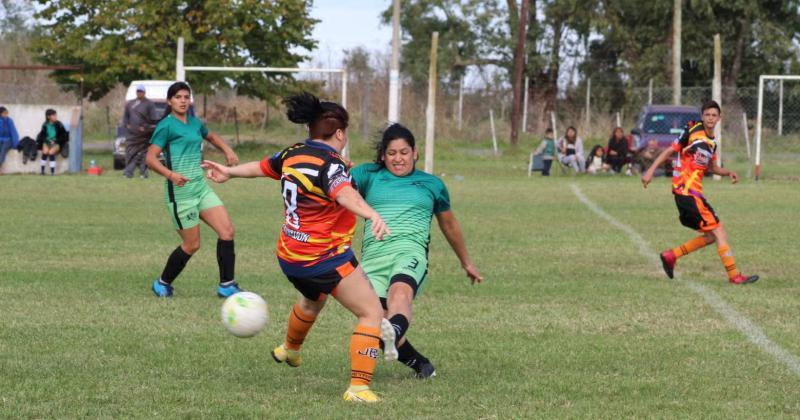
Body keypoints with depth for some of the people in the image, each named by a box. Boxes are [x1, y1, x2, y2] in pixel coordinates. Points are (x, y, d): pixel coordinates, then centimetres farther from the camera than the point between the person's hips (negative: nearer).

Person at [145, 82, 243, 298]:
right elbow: (151, 158, -15)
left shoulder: (195, 123, 13)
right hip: (180, 191, -7)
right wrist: (170, 174, -31)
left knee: (227, 231, -5)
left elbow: (211, 136, 34)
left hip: (201, 187, 7)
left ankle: (227, 285, 2)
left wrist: (228, 150, 15)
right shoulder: (166, 125, -9)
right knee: (192, 245, -3)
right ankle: (163, 284, 18)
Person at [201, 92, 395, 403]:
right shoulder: (330, 165, -21)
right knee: (372, 313, -6)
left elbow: (261, 167, 21)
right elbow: (345, 194, -43)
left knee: (313, 301, 39)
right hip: (325, 258, -9)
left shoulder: (293, 155, 2)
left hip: (290, 257, 9)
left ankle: (289, 349, 66)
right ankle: (359, 387, -17)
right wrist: (372, 215, -62)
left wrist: (229, 173, 40)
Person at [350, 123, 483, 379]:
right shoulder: (369, 175, 16)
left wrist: (466, 262, 42)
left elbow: (449, 225, 33)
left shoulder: (431, 185, 20)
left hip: (410, 252, -2)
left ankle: (393, 338, -66)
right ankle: (420, 365, 12)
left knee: (400, 293, -35)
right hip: (373, 256, 2)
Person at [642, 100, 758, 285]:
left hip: (694, 191, 9)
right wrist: (651, 170, -11)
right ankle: (734, 275, -8)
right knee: (719, 231, -10)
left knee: (711, 236, 11)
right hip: (686, 188, -9)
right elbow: (670, 151, -5)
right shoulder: (692, 132, -8)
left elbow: (711, 167, 25)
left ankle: (671, 256, 15)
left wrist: (728, 173, 7)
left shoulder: (712, 141, 15)